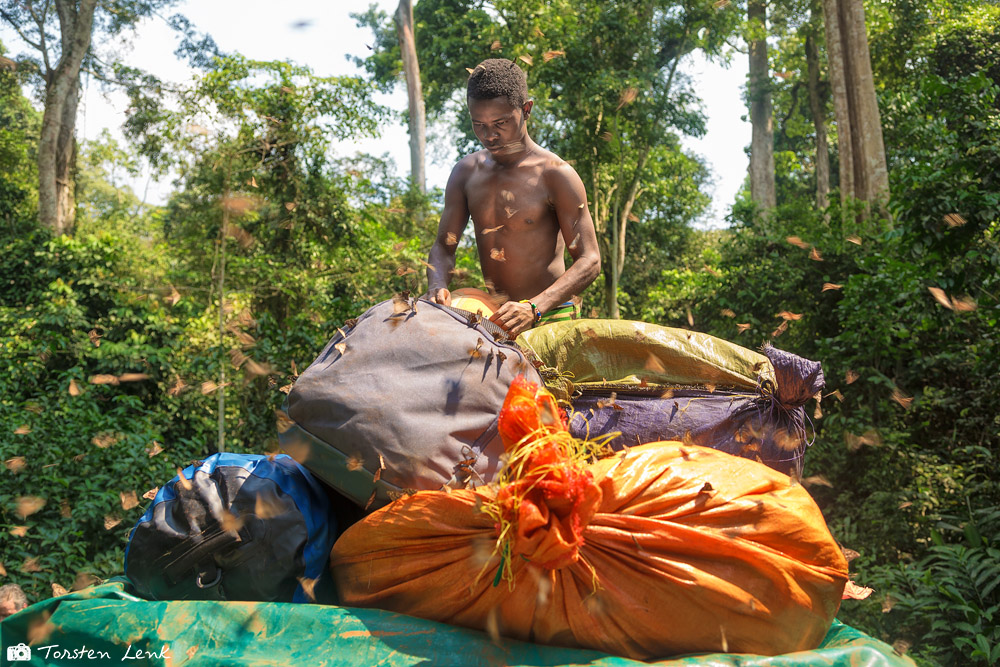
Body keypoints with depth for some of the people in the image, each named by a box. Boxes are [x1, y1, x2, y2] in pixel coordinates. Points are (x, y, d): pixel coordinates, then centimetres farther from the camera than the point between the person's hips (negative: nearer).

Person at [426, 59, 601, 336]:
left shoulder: (556, 175, -7)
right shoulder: (466, 172, 9)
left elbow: (589, 261, -11)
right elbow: (442, 247, 11)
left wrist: (533, 308, -26)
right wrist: (438, 288, -12)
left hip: (551, 317, -4)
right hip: (495, 318, 4)